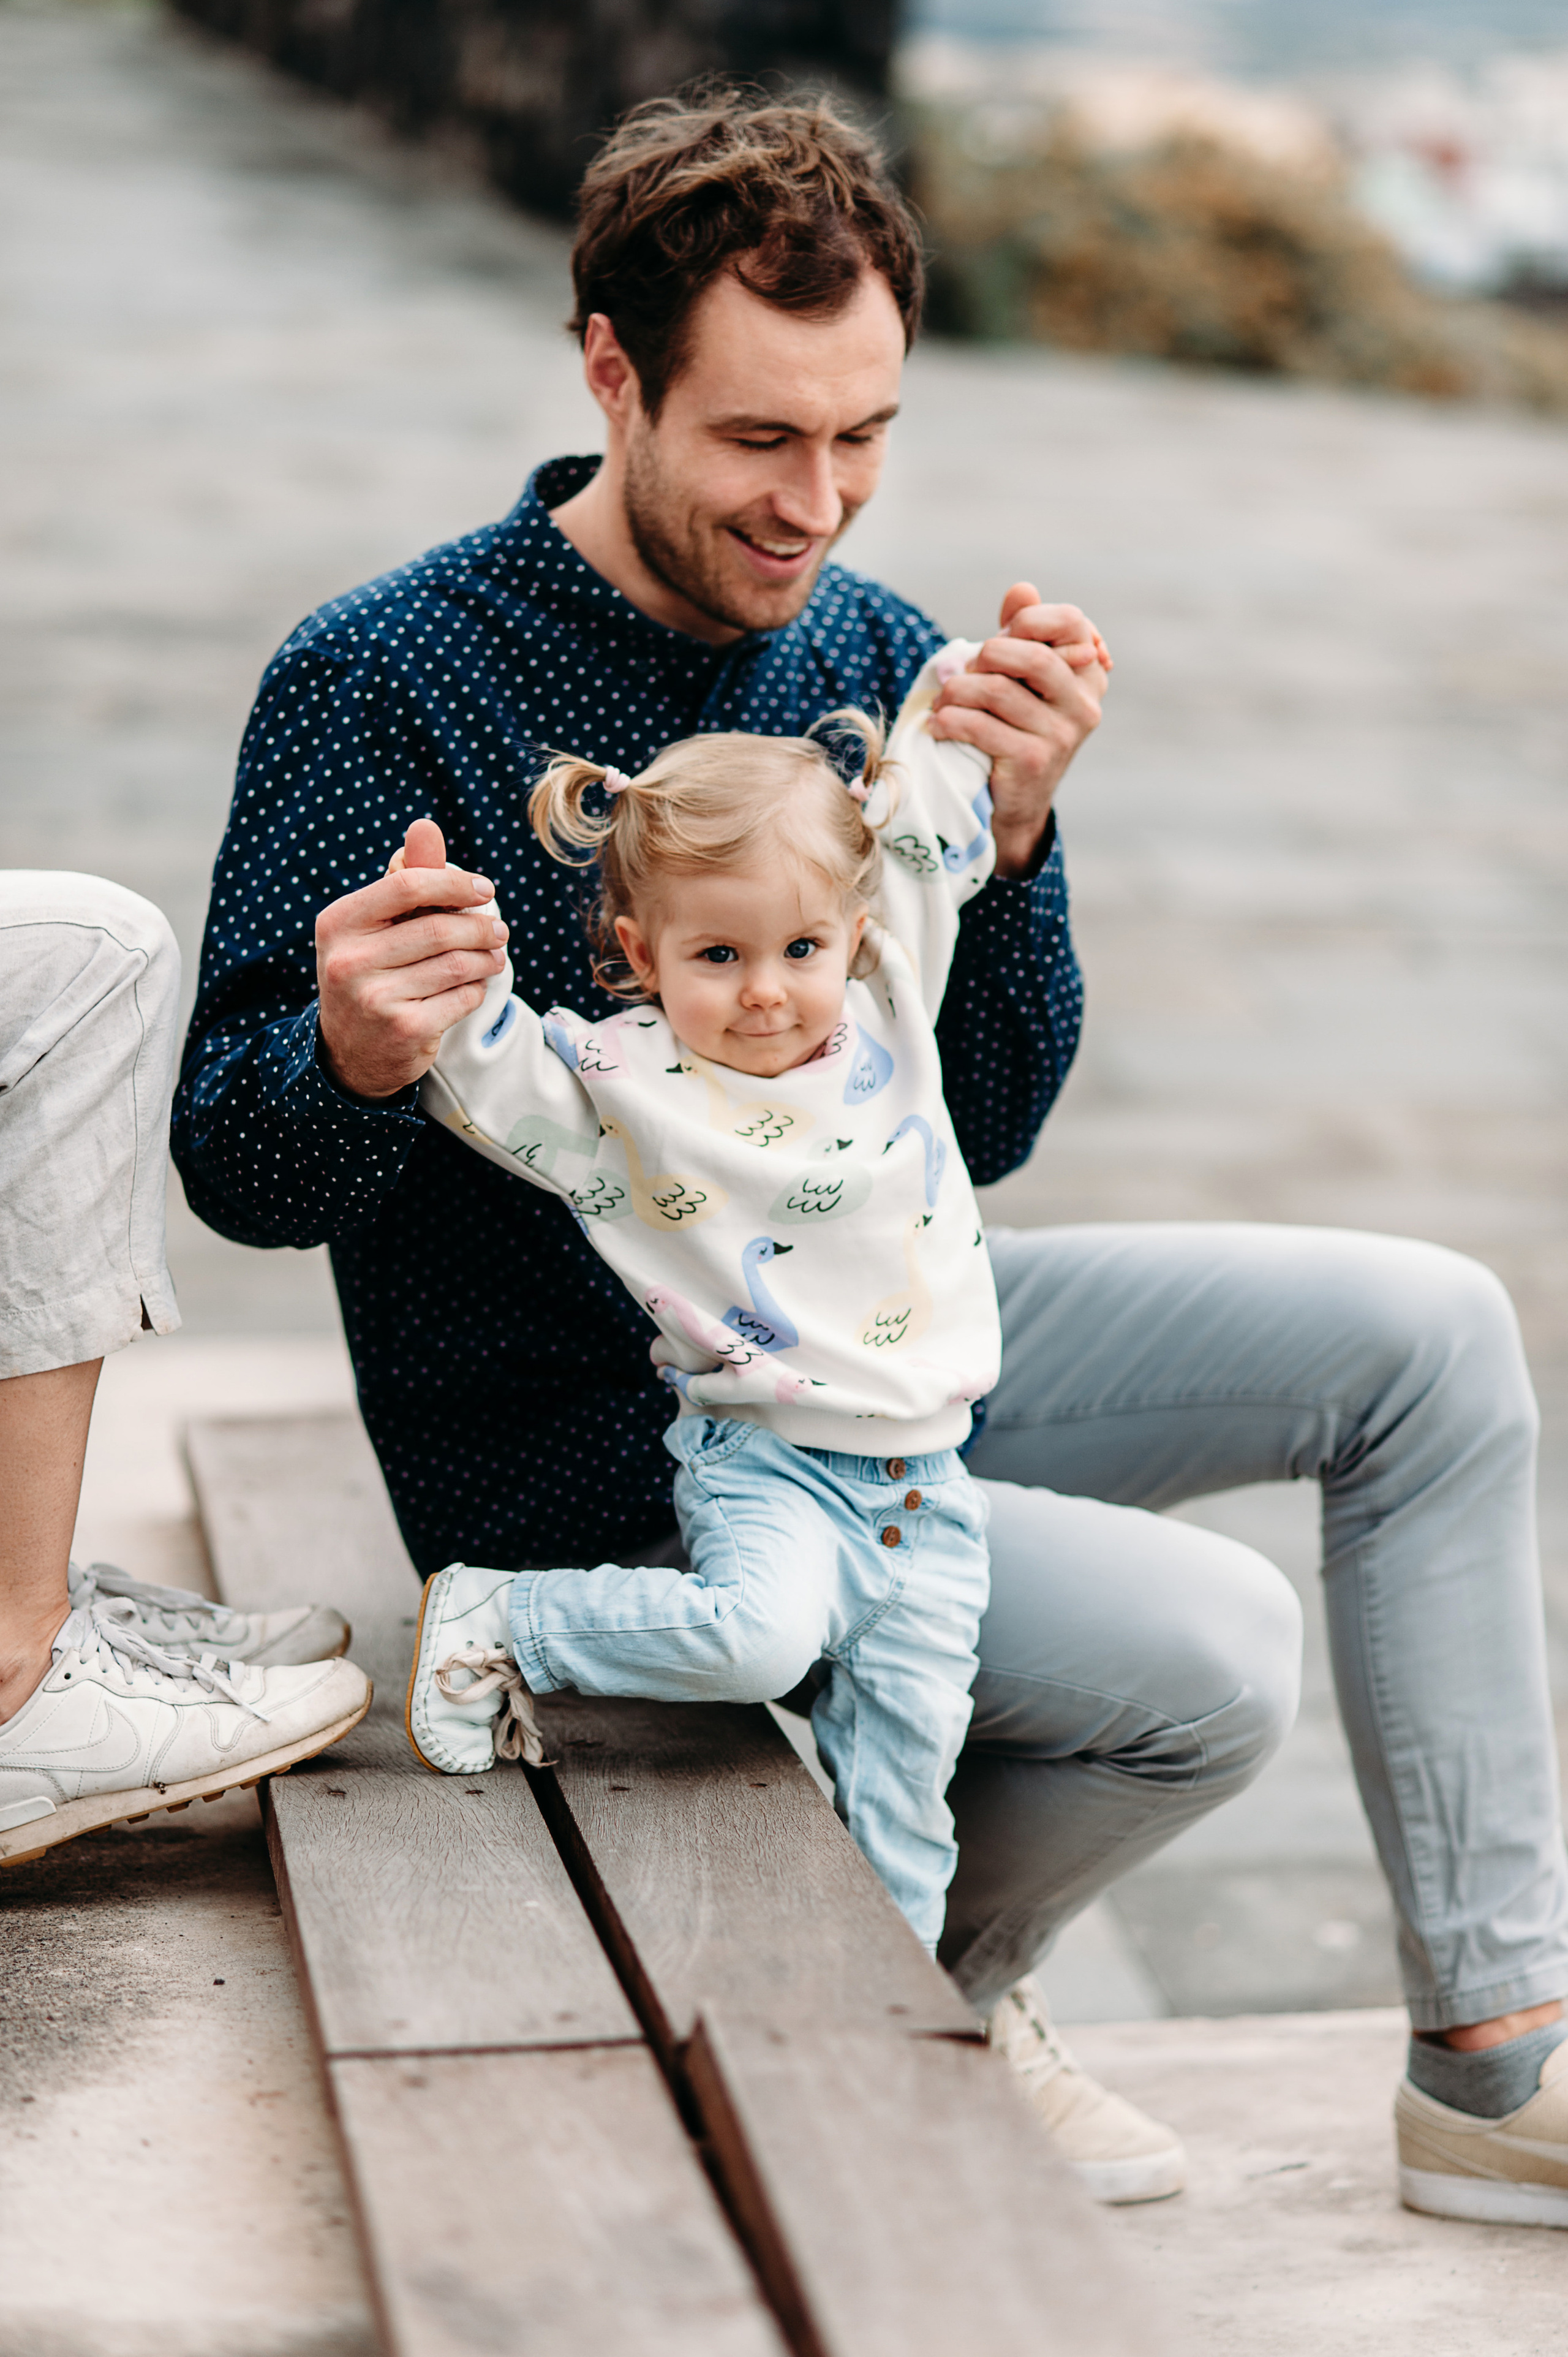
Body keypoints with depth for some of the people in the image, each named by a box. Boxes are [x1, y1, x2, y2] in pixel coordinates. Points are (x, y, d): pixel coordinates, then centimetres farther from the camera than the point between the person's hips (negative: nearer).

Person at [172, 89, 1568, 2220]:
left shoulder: (873, 655, 2)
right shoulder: (382, 681, -16)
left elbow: (975, 1137, 1)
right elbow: (238, 1174, -15)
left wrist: (1012, 834, -16)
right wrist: (355, 1060, -38)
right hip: (595, 1459, -7)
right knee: (1213, 1648, -23)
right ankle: (928, 1985, 10)